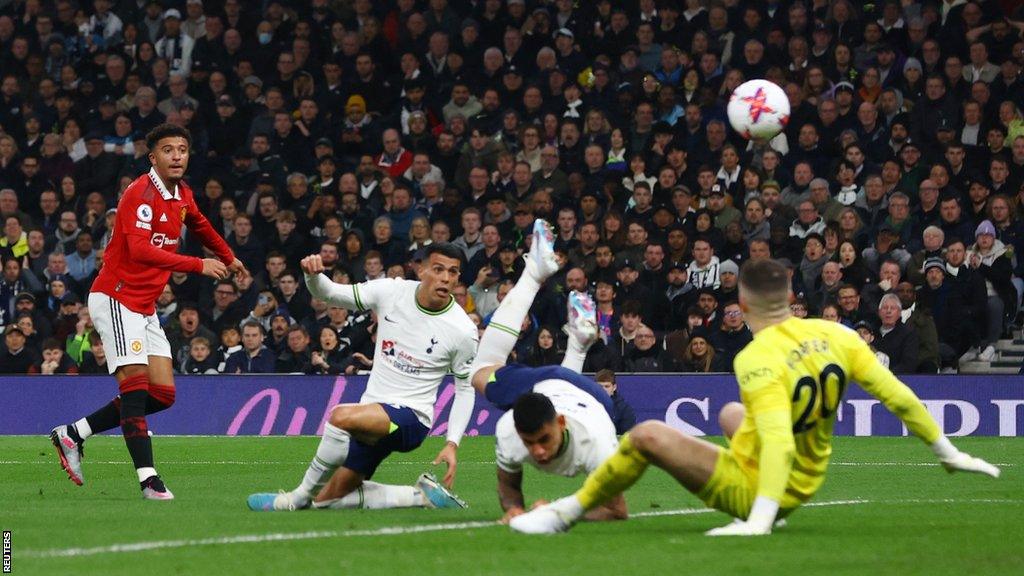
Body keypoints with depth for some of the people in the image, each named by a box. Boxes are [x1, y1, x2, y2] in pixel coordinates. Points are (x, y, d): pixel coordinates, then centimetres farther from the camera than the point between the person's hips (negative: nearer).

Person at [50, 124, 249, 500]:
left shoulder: (182, 195, 9)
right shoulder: (141, 193, -18)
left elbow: (200, 225, 34)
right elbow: (140, 249, -32)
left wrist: (228, 258, 46)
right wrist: (198, 265, -37)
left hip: (145, 306, 9)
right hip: (115, 297, -9)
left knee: (163, 394, 1)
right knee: (136, 383, -18)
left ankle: (73, 434, 12)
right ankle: (148, 479, -22)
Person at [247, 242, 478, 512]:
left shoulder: (463, 331, -10)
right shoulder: (392, 292, -3)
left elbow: (465, 389, 2)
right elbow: (329, 293, 3)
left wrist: (453, 444, -8)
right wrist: (313, 275, -21)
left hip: (411, 417, -6)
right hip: (372, 413, 6)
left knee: (342, 416, -35)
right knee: (328, 500, 8)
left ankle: (301, 497, -18)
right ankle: (422, 495, 15)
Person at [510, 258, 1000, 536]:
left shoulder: (758, 361, -25)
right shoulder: (836, 336, -7)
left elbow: (779, 443, -37)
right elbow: (899, 398, -7)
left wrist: (759, 519, -43)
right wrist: (946, 452, 3)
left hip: (747, 487, -7)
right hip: (805, 486, 7)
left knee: (649, 436, -15)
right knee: (731, 413, 33)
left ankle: (569, 511, -7)